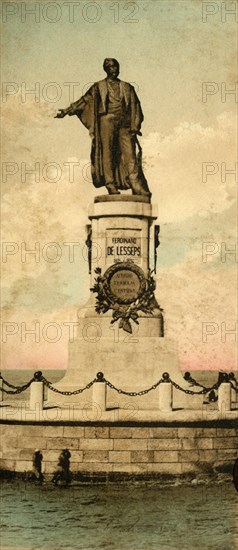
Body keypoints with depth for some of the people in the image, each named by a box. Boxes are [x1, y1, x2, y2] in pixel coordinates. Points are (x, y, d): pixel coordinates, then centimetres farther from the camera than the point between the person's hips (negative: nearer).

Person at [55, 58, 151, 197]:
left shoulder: (127, 87, 19)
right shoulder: (99, 87, 15)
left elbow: (135, 107, 13)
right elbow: (85, 100, 9)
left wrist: (135, 126, 0)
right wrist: (67, 111, -2)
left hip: (124, 123, 1)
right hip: (106, 121, -1)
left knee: (129, 152, -10)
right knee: (107, 153, -9)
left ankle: (138, 189, -17)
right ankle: (111, 186, -10)